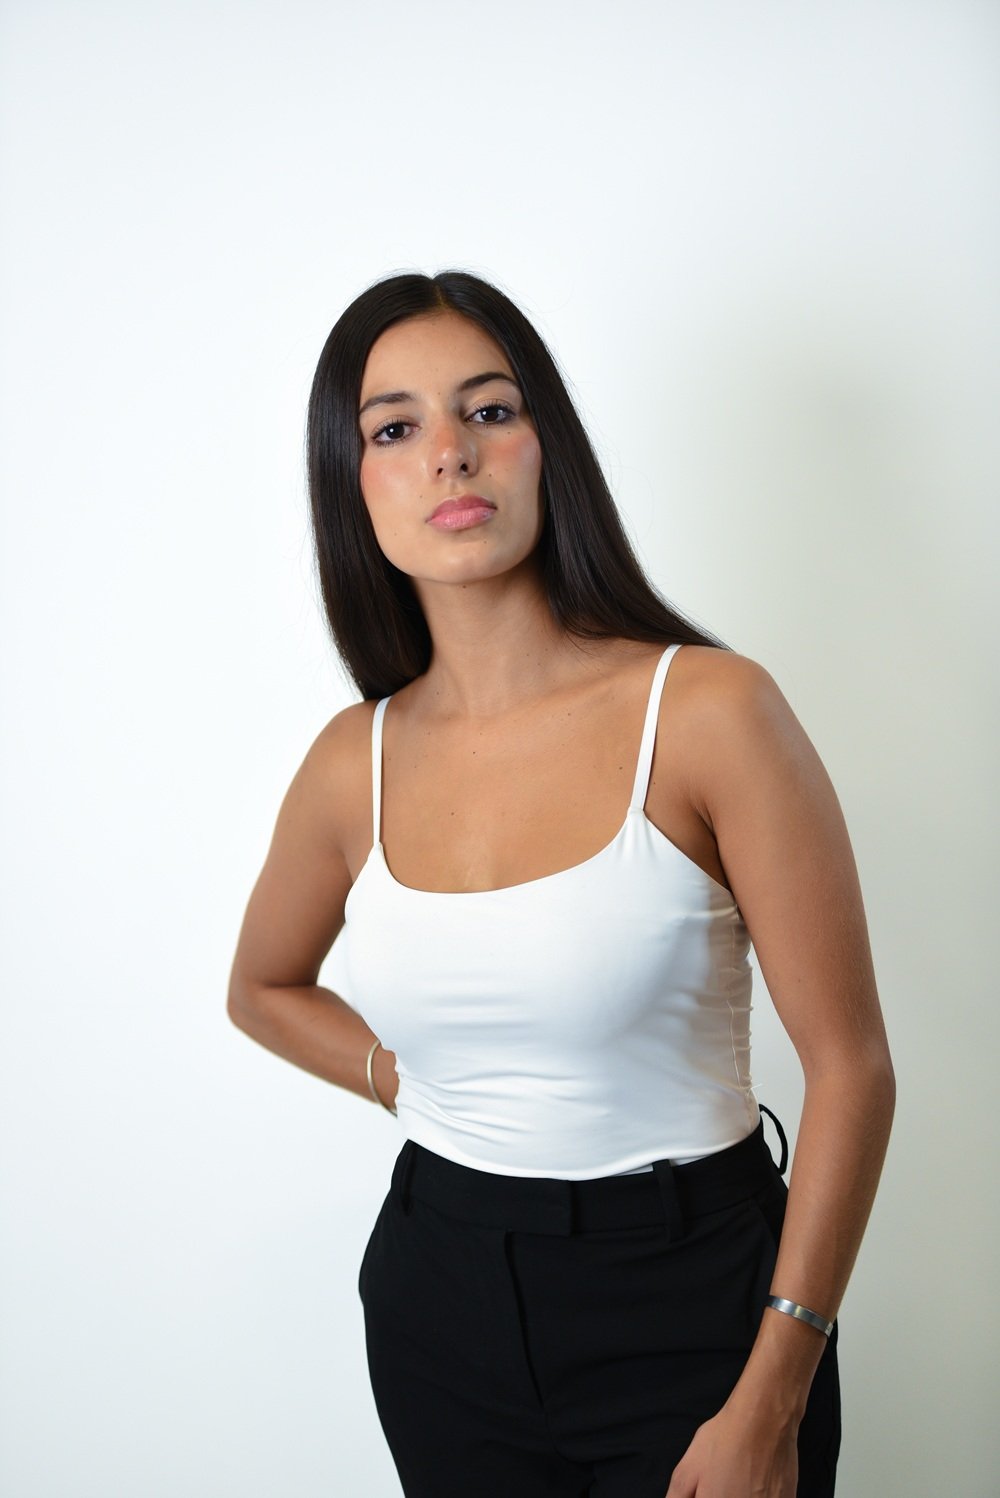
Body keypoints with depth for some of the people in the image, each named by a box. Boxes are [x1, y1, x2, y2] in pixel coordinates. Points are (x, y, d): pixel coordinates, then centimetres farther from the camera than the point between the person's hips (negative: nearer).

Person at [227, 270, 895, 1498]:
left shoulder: (708, 711, -14)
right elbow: (265, 989, 18)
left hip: (691, 1302, -3)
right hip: (444, 1298, 4)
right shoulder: (357, 762, -2)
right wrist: (424, 1091, 2)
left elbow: (849, 1064, -13)